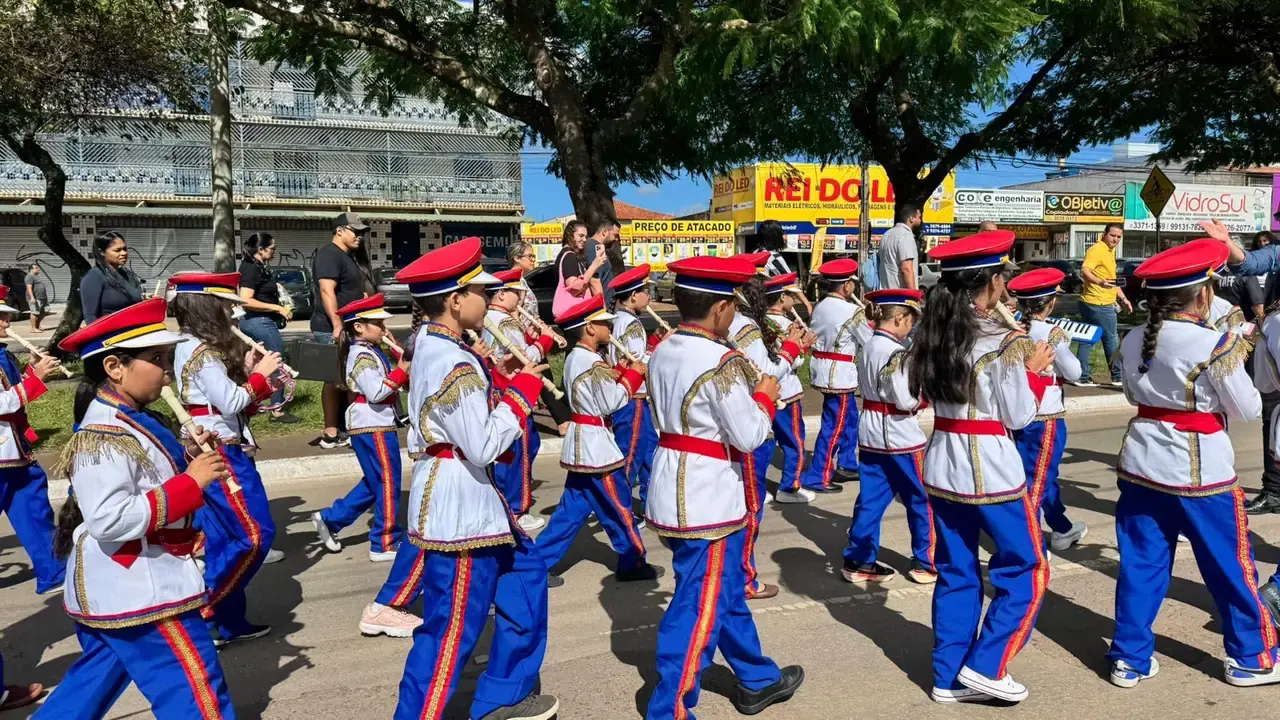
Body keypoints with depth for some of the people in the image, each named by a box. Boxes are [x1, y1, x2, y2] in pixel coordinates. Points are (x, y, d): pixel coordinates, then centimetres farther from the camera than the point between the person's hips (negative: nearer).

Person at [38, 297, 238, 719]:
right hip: (138, 594, -11)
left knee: (92, 685, 26)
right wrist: (191, 482, -28)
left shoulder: (127, 421, 8)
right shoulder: (104, 436, -23)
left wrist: (189, 458, 3)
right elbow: (110, 520, -32)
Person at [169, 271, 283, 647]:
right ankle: (200, 610, 1)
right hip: (218, 451, -10)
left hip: (210, 450, 10)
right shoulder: (203, 352, -17)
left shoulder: (191, 348, 13)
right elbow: (231, 403, -20)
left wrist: (246, 372, 4)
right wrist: (259, 374, -8)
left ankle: (229, 622, 20)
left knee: (222, 539, 13)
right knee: (255, 533, -6)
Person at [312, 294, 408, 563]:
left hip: (377, 424, 10)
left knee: (374, 483, 20)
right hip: (374, 426, -10)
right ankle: (384, 545, 9)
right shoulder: (363, 355, -17)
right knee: (388, 485, 0)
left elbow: (383, 384, 15)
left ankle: (329, 519, 25)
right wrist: (401, 373, -19)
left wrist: (402, 371, 0)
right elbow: (375, 393, -24)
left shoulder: (371, 352, 13)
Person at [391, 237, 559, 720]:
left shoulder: (433, 347, 7)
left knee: (525, 571, 22)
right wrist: (522, 389, -16)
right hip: (460, 504, -11)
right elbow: (485, 446, -25)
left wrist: (497, 379, 6)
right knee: (451, 629, 1)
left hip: (462, 499, 11)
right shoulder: (455, 366, -24)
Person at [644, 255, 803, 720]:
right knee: (700, 605, 3)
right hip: (707, 497, -9)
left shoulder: (662, 353, 6)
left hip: (676, 491, 9)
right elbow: (749, 436, -19)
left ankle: (757, 680, 39)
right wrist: (765, 395, -1)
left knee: (726, 589, 22)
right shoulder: (722, 362, -20)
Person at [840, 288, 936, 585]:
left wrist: (915, 385, 7)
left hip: (871, 434, 8)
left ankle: (859, 561, 14)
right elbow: (906, 400, -22)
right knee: (921, 500, 8)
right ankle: (926, 563, 17)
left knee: (871, 499, 11)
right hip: (899, 437, -8)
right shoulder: (896, 353, -19)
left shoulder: (868, 347, 8)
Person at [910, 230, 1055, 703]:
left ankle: (949, 677, 20)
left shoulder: (934, 334, 3)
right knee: (1026, 570, 11)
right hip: (991, 470, -6)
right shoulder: (1003, 342, -15)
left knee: (956, 574, 14)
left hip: (943, 466, 7)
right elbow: (1019, 417, -12)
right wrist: (1033, 369, 4)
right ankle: (985, 666, 11)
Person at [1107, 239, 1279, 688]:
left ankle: (1129, 659, 18)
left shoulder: (1132, 341, 0)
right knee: (1231, 567, 13)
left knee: (1140, 564, 11)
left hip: (1142, 464, 5)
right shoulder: (1216, 345, -17)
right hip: (1201, 470, -5)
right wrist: (1237, 360, 7)